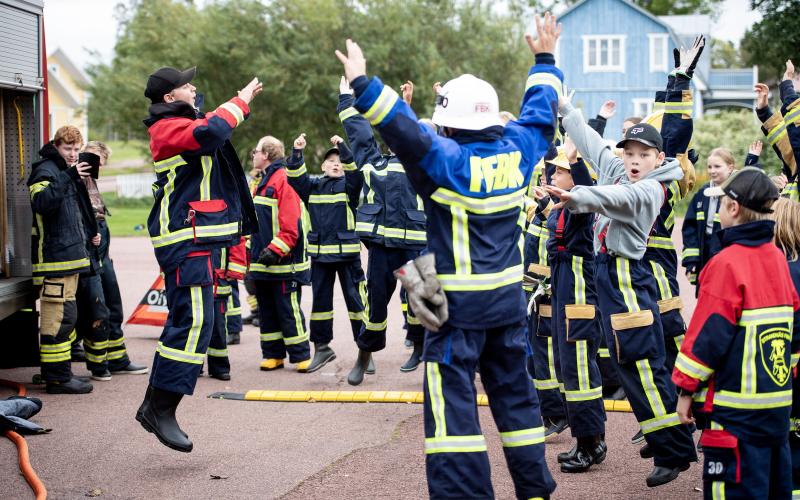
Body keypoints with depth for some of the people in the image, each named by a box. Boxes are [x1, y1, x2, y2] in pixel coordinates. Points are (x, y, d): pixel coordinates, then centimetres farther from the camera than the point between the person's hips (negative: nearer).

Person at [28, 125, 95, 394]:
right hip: (54, 258, -10)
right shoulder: (46, 170, -9)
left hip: (69, 255, 10)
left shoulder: (65, 171, 21)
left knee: (65, 316, 14)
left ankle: (59, 372, 21)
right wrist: (68, 178, -33)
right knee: (60, 315, -11)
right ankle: (57, 378, -9)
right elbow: (41, 202, -29)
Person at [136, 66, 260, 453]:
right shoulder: (169, 128, -11)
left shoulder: (180, 124, 22)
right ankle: (162, 409, -13)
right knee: (194, 321, -15)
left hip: (196, 240, 11)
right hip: (187, 240, -11)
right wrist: (240, 102, -18)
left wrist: (242, 103, 25)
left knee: (184, 320, 14)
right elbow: (210, 133, -30)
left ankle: (153, 405, 19)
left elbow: (210, 128, 39)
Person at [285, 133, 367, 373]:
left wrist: (343, 147, -26)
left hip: (347, 252, -3)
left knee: (355, 299, -2)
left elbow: (355, 171, -17)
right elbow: (296, 177, -4)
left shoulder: (349, 185, 3)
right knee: (320, 299, 9)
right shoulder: (313, 186, 11)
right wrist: (297, 152, -15)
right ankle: (322, 348, 20)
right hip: (319, 253, 3)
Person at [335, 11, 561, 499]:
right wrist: (546, 60, 32)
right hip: (509, 296, 7)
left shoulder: (447, 159, -16)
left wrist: (363, 83, -21)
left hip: (460, 302, -7)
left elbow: (404, 128, -27)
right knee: (515, 390, 16)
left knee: (453, 400, -3)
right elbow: (541, 110, 17)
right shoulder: (517, 150, 2)